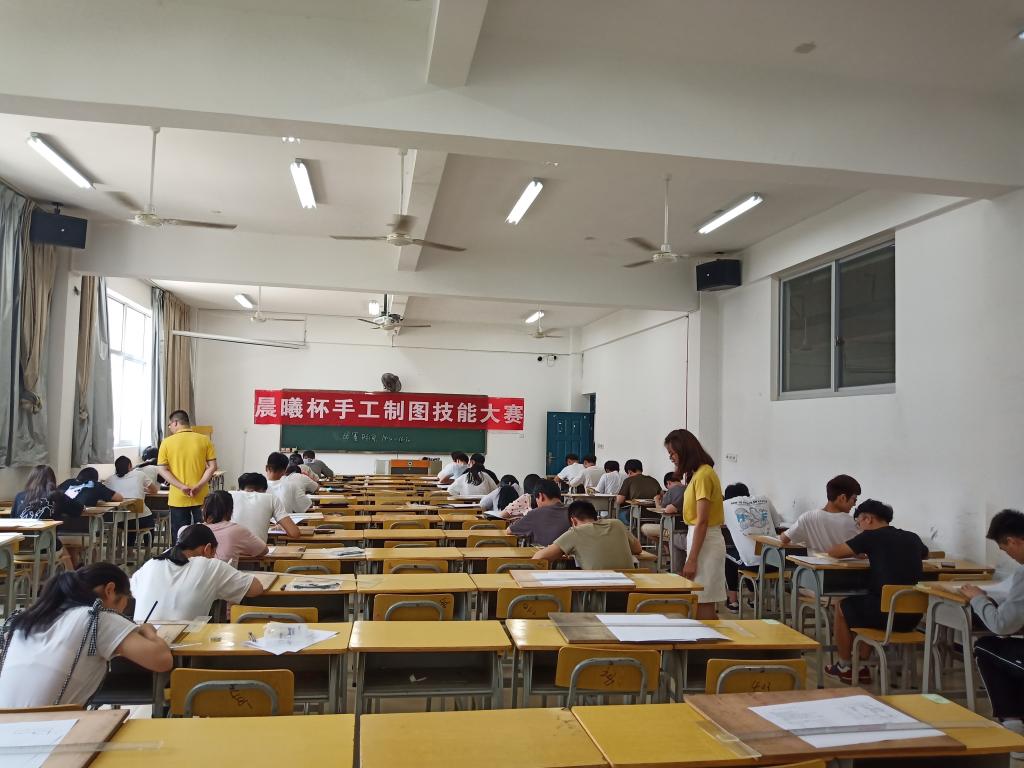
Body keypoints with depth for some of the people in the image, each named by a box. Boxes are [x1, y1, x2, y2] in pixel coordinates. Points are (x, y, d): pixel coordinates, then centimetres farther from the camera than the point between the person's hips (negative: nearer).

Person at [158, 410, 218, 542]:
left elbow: (162, 470, -7)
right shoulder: (204, 440, 0)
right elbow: (213, 466, -6)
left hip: (178, 498, -1)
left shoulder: (167, 442, -3)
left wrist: (181, 487, -13)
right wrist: (199, 485, -11)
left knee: (180, 538, 8)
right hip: (201, 497, 1)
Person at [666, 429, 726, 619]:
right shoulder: (698, 473, 12)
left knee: (702, 602, -5)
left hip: (705, 541, -9)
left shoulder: (703, 475, -16)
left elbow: (702, 521, -18)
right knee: (703, 603, 10)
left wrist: (691, 559, -17)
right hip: (700, 537, 9)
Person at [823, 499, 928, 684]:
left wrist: (857, 553, 20)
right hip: (912, 617, 6)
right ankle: (861, 667, 34)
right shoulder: (913, 538, 10)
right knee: (866, 603, 33)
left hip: (886, 615, -6)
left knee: (843, 606, 22)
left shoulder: (871, 536, -5)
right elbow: (925, 554, 34)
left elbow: (833, 552, 0)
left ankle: (844, 666, 33)